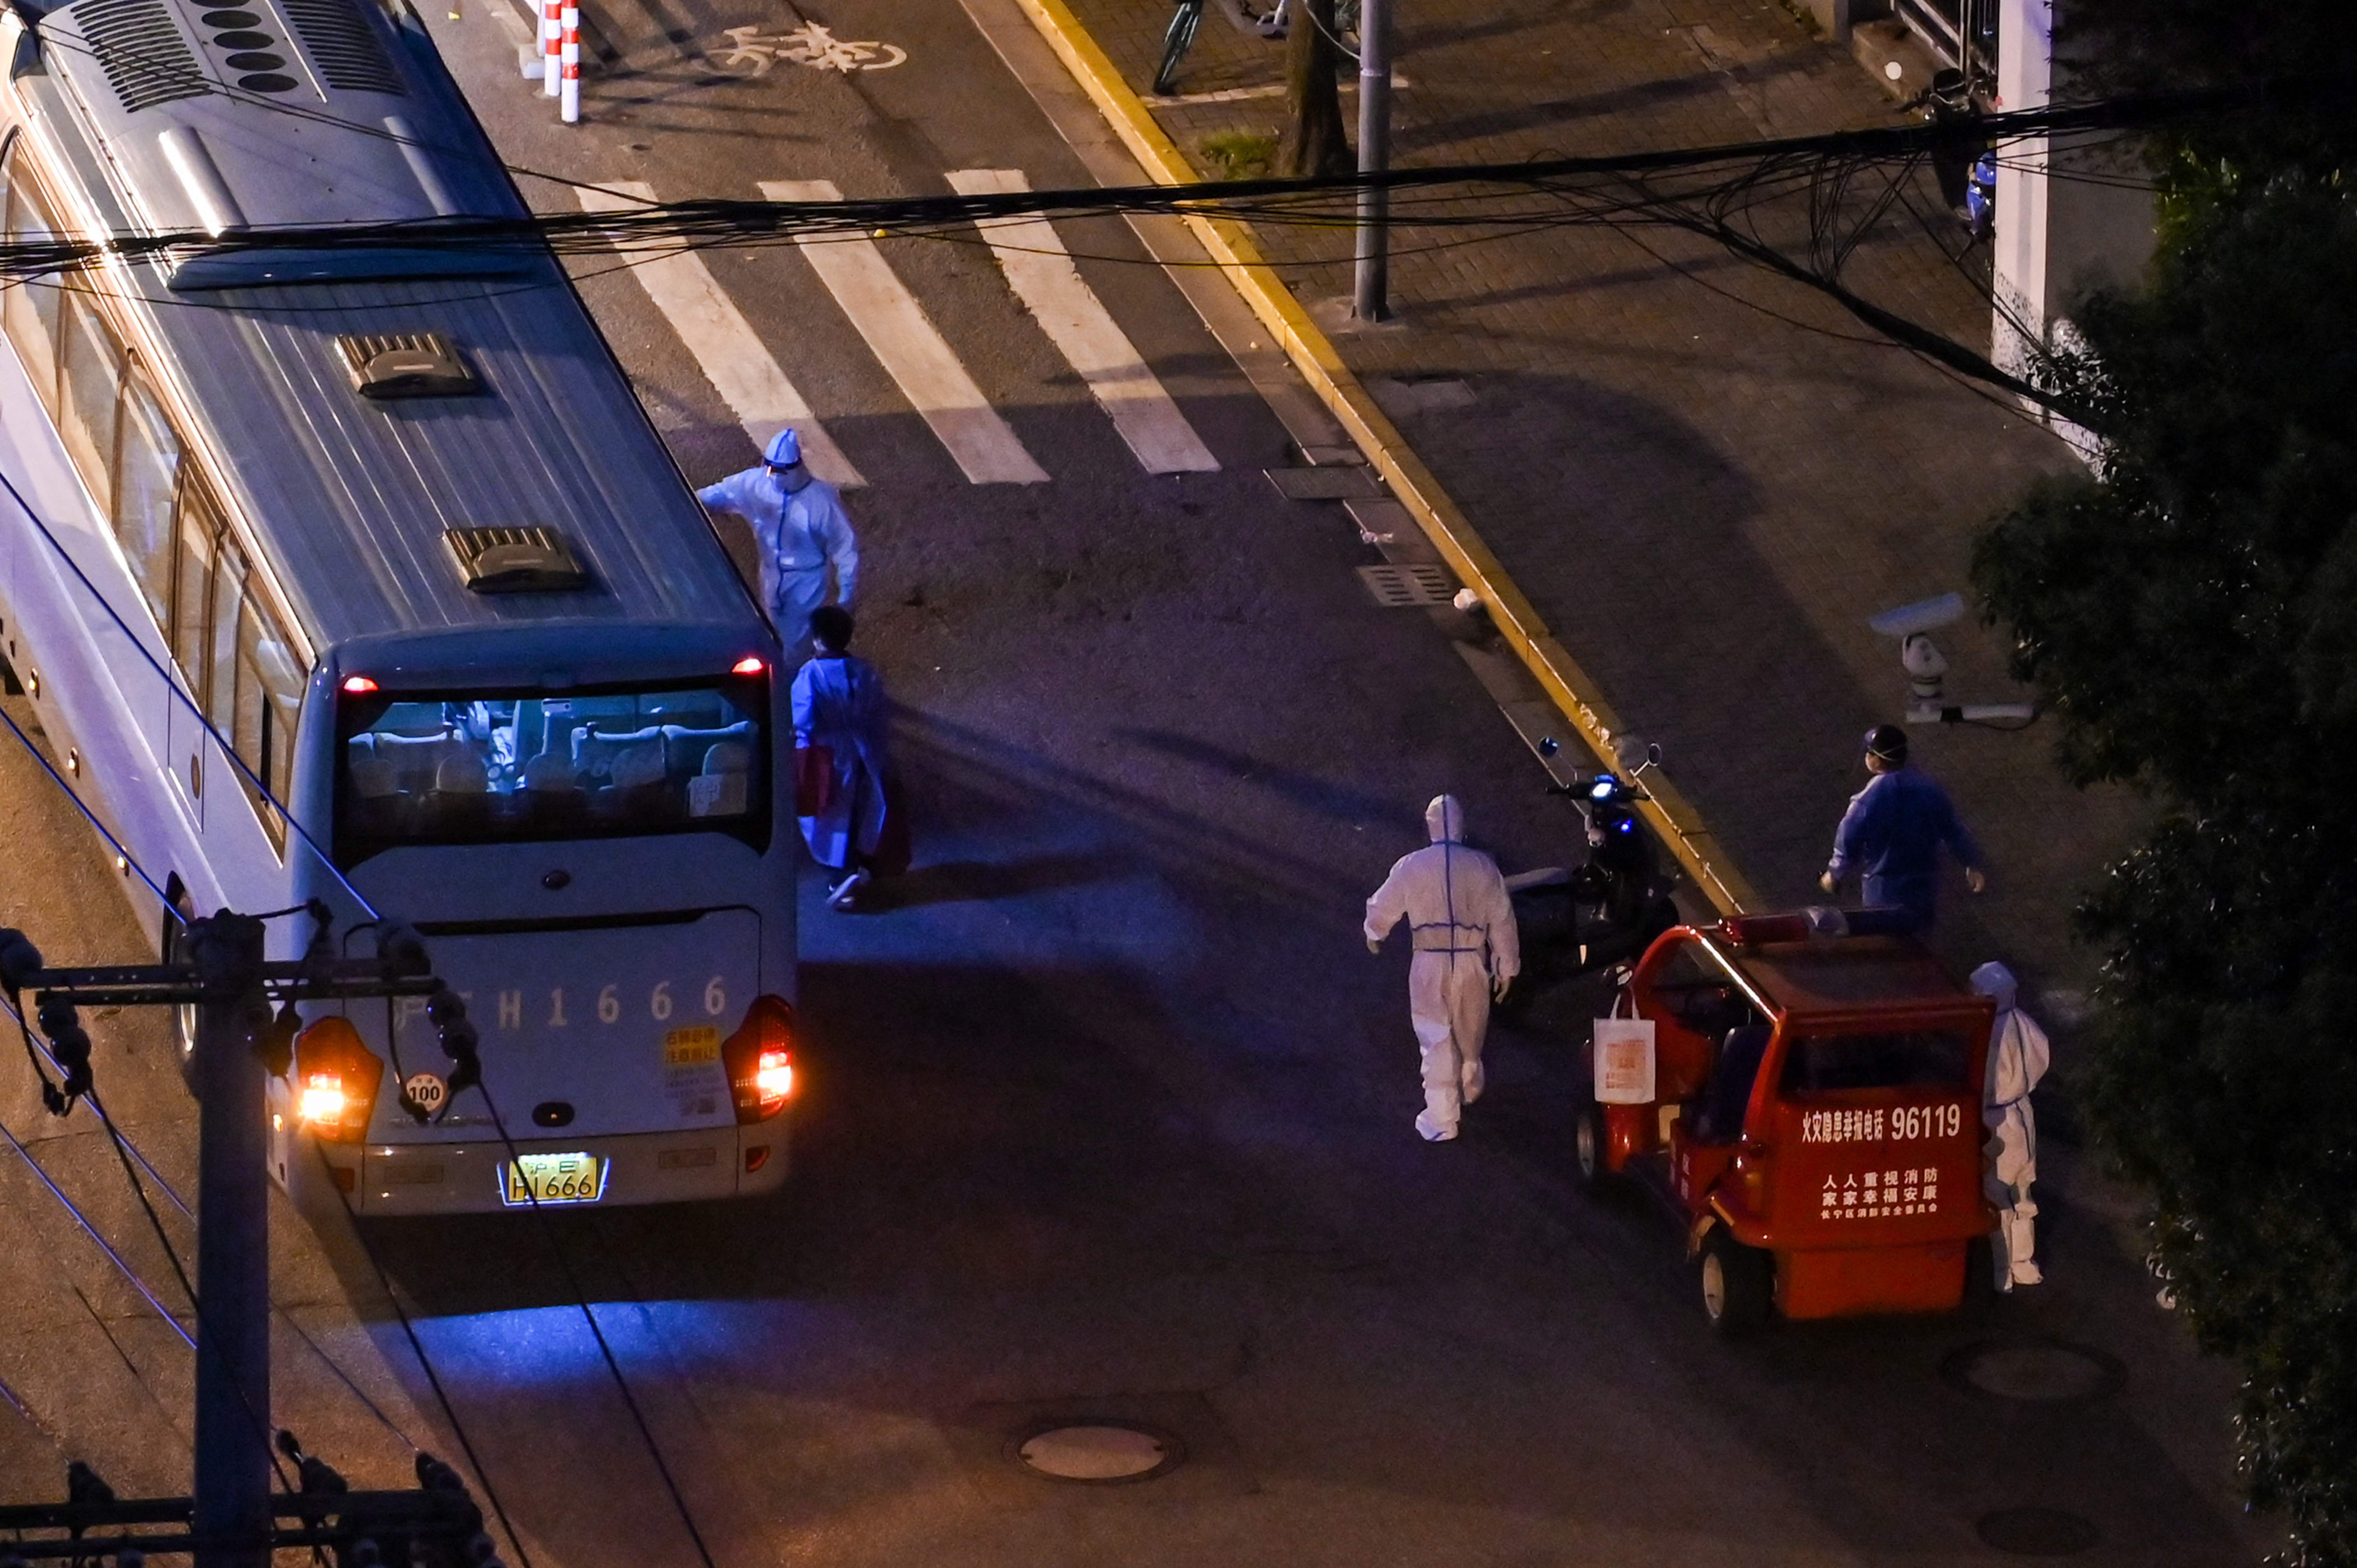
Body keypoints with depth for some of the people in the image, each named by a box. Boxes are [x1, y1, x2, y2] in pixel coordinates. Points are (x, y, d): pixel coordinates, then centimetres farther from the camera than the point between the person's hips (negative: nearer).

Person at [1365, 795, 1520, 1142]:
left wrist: (1374, 935, 28)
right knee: (1469, 1033, 25)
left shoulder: (1412, 867, -8)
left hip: (1430, 964, -2)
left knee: (1437, 1040, 1)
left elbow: (1383, 908, 5)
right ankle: (1470, 1090, 48)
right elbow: (1502, 920, 1)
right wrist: (1506, 968, 12)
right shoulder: (1482, 867, -4)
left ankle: (1441, 1119, 0)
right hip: (1472, 963, 2)